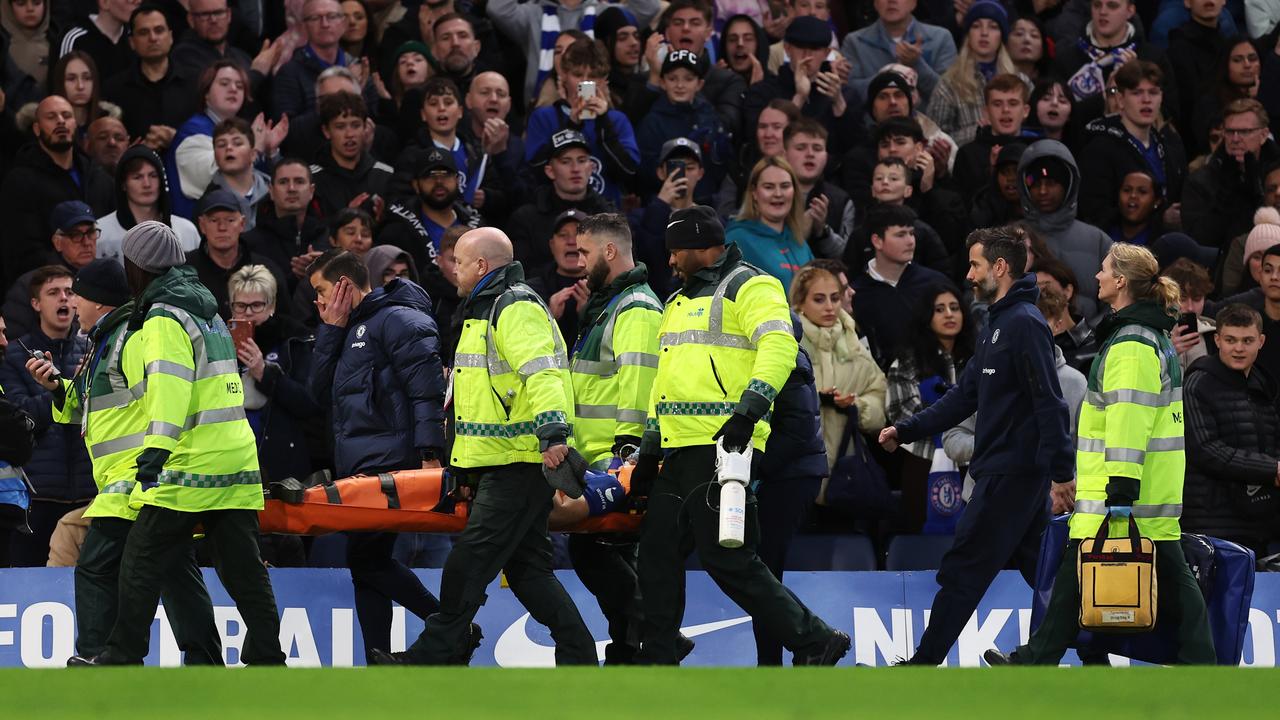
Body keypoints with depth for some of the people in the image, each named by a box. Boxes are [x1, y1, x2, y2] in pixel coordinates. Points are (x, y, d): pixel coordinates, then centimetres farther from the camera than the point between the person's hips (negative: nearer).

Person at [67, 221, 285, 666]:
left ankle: (122, 660, 0)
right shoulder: (206, 311, 19)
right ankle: (266, 657, 3)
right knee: (242, 565, 6)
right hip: (236, 460, 8)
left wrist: (156, 450, -34)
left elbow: (169, 384, -24)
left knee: (142, 563, -2)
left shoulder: (164, 320, -10)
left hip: (188, 468, -8)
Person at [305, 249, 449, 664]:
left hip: (389, 464, -10)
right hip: (358, 468, 10)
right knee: (367, 561, 7)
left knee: (366, 559, -13)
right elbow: (320, 390, 18)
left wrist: (430, 455, -24)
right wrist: (332, 330, 10)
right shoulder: (352, 330, 23)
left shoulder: (399, 320, -7)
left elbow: (428, 390, -16)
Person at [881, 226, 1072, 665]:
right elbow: (965, 397, 21)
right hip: (1004, 469, 10)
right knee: (1038, 567, 11)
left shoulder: (1024, 324, -14)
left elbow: (1049, 403, -21)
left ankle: (925, 662, -3)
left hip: (1012, 472, -10)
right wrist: (905, 430, 12)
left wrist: (1061, 474, -26)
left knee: (962, 571, -6)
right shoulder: (999, 324, 18)